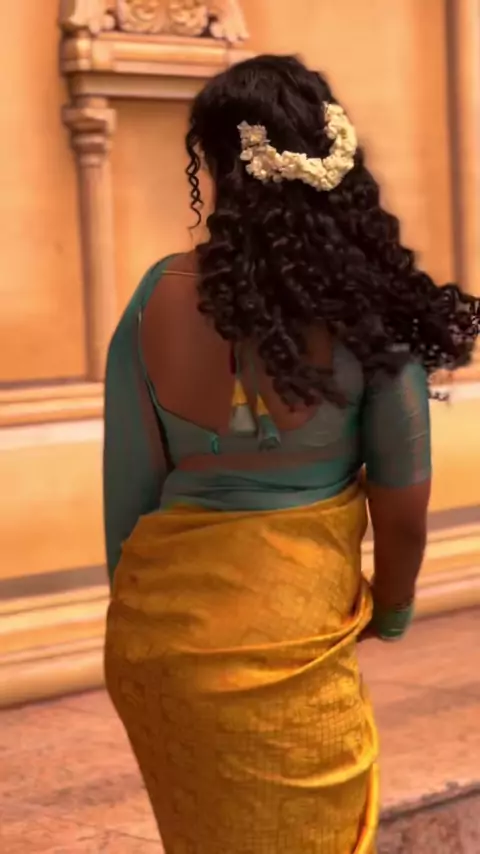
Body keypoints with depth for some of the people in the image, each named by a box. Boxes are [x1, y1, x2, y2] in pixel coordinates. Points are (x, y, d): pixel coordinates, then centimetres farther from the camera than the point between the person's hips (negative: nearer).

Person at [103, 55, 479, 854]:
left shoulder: (161, 296, -6)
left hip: (160, 619, 3)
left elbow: (130, 482, 1)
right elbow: (403, 501, -4)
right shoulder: (365, 302, -12)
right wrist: (392, 605, 16)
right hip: (287, 632, -3)